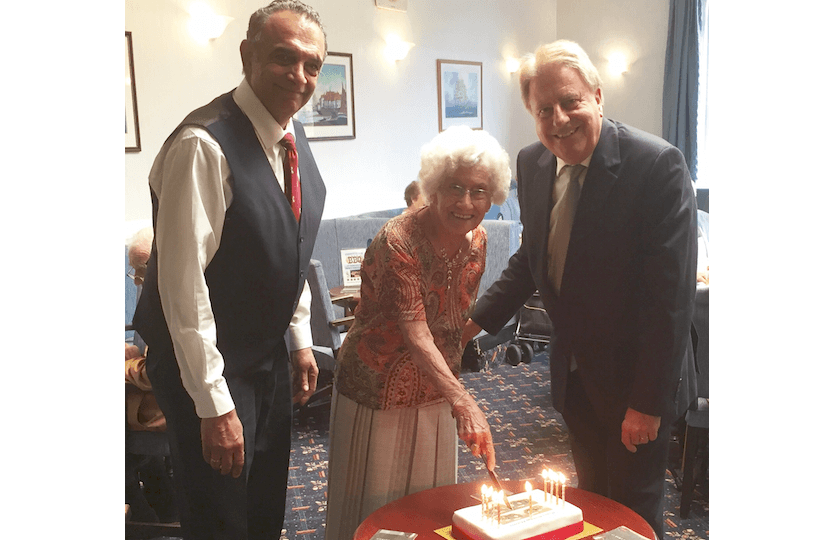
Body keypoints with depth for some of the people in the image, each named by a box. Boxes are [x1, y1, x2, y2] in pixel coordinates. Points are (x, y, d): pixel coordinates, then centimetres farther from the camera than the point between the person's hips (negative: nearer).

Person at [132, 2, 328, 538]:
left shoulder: (294, 138, 2)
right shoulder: (204, 145, -24)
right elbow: (182, 282, -25)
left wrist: (300, 340, 13)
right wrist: (214, 404, -21)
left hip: (271, 358, 8)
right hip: (208, 369, -7)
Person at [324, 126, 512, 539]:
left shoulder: (477, 240, -4)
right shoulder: (398, 242, -27)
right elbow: (416, 334, -34)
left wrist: (451, 390, 11)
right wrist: (461, 400, -45)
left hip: (434, 392, 6)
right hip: (378, 391, -6)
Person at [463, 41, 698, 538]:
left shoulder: (658, 165, -21)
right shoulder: (533, 164, -2)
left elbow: (671, 292, -21)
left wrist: (648, 402, -19)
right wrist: (477, 320, 2)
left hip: (635, 379, -5)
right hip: (574, 372, 6)